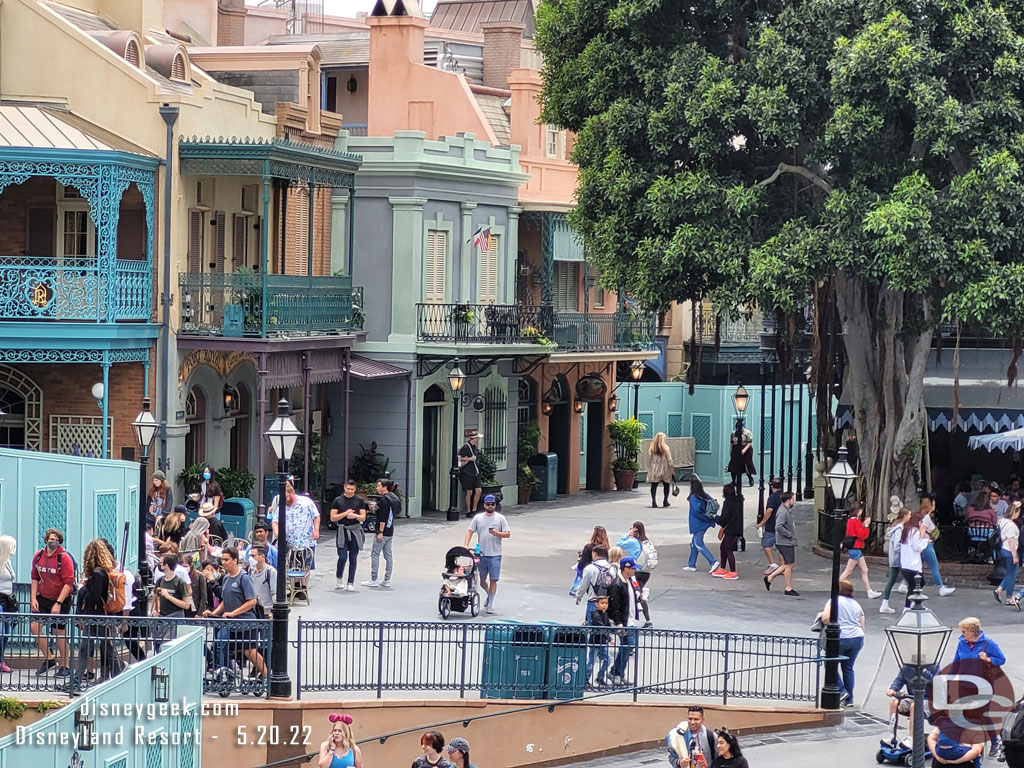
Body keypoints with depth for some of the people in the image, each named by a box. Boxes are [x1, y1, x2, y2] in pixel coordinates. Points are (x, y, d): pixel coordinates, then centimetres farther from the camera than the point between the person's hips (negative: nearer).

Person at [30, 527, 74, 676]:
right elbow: (35, 578, 13)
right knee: (35, 626, -8)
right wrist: (33, 598, 1)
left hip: (61, 600, -5)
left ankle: (64, 666, 13)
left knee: (60, 632, 0)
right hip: (43, 598, 5)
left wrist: (58, 603, -21)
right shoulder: (38, 556, 3)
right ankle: (48, 659, 8)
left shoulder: (64, 558, -13)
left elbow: (68, 583, -15)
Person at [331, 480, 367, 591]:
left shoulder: (360, 500, 6)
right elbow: (333, 518, 0)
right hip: (342, 531, -1)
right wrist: (345, 513, -12)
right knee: (343, 557, -9)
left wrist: (355, 516, -16)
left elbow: (363, 518, 5)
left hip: (355, 531, 1)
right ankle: (338, 577, 15)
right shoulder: (338, 501, 4)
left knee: (353, 558, 2)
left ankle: (350, 583, 8)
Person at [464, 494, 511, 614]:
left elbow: (508, 534, 2)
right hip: (481, 554, 3)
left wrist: (497, 533, -17)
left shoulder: (500, 518, 3)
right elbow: (470, 531, 7)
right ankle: (489, 595, 38)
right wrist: (465, 545, -7)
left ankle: (490, 605, 2)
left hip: (495, 555, -3)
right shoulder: (478, 518, 7)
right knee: (481, 580, 11)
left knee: (493, 580, -5)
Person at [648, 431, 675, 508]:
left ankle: (653, 501, -8)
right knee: (666, 485, 13)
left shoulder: (652, 448, -3)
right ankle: (665, 501, 15)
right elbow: (669, 459, -6)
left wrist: (648, 468, 9)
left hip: (654, 469, 1)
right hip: (664, 469, -1)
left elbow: (649, 459, -1)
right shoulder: (665, 448, -8)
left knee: (654, 485, 3)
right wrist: (672, 469, 2)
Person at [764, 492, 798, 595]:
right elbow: (779, 527, -27)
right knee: (789, 565, -2)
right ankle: (788, 589, 6)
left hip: (789, 542, 10)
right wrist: (790, 534, -19)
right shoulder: (783, 512, -18)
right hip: (785, 542, -10)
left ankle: (769, 578, 22)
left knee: (787, 565, 15)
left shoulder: (787, 510, 13)